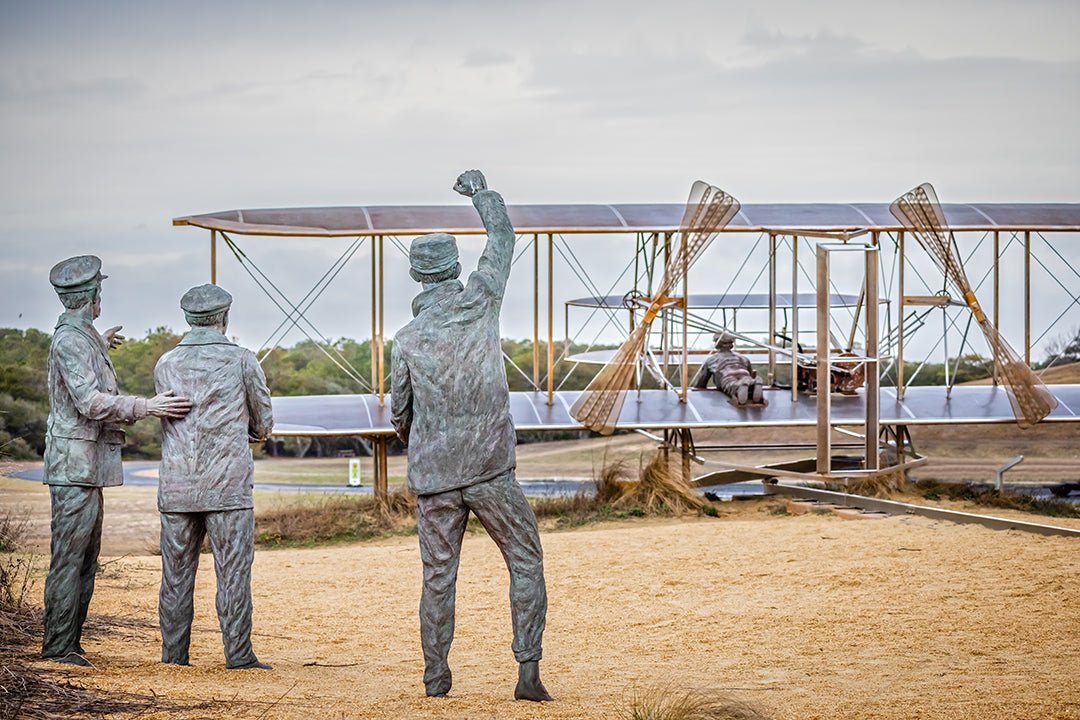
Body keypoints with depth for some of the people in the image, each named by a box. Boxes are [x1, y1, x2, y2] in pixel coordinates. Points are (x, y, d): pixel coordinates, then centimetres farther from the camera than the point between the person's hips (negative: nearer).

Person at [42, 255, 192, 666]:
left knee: (85, 562, 11)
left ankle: (68, 645, 14)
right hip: (75, 466, -10)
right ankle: (57, 647, -8)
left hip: (89, 468, 10)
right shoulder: (70, 340, -13)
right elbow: (91, 401, -22)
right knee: (69, 559, -9)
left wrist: (101, 348, 55)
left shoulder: (82, 337, 18)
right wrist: (146, 407, -23)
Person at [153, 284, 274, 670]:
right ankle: (238, 653, -2)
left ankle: (173, 653, 11)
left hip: (176, 488, 3)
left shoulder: (166, 364, 6)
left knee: (176, 572, 9)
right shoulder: (241, 362, -2)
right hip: (228, 486, -3)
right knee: (233, 572, 0)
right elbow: (263, 426, 6)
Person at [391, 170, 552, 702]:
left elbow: (400, 415, 10)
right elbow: (502, 238, 10)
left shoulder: (406, 339, 1)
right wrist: (480, 191, 27)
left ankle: (435, 676, 10)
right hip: (490, 469, -2)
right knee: (525, 562, 4)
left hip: (433, 478, 2)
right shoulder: (478, 303, -4)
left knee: (438, 574, 9)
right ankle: (528, 671, -5)